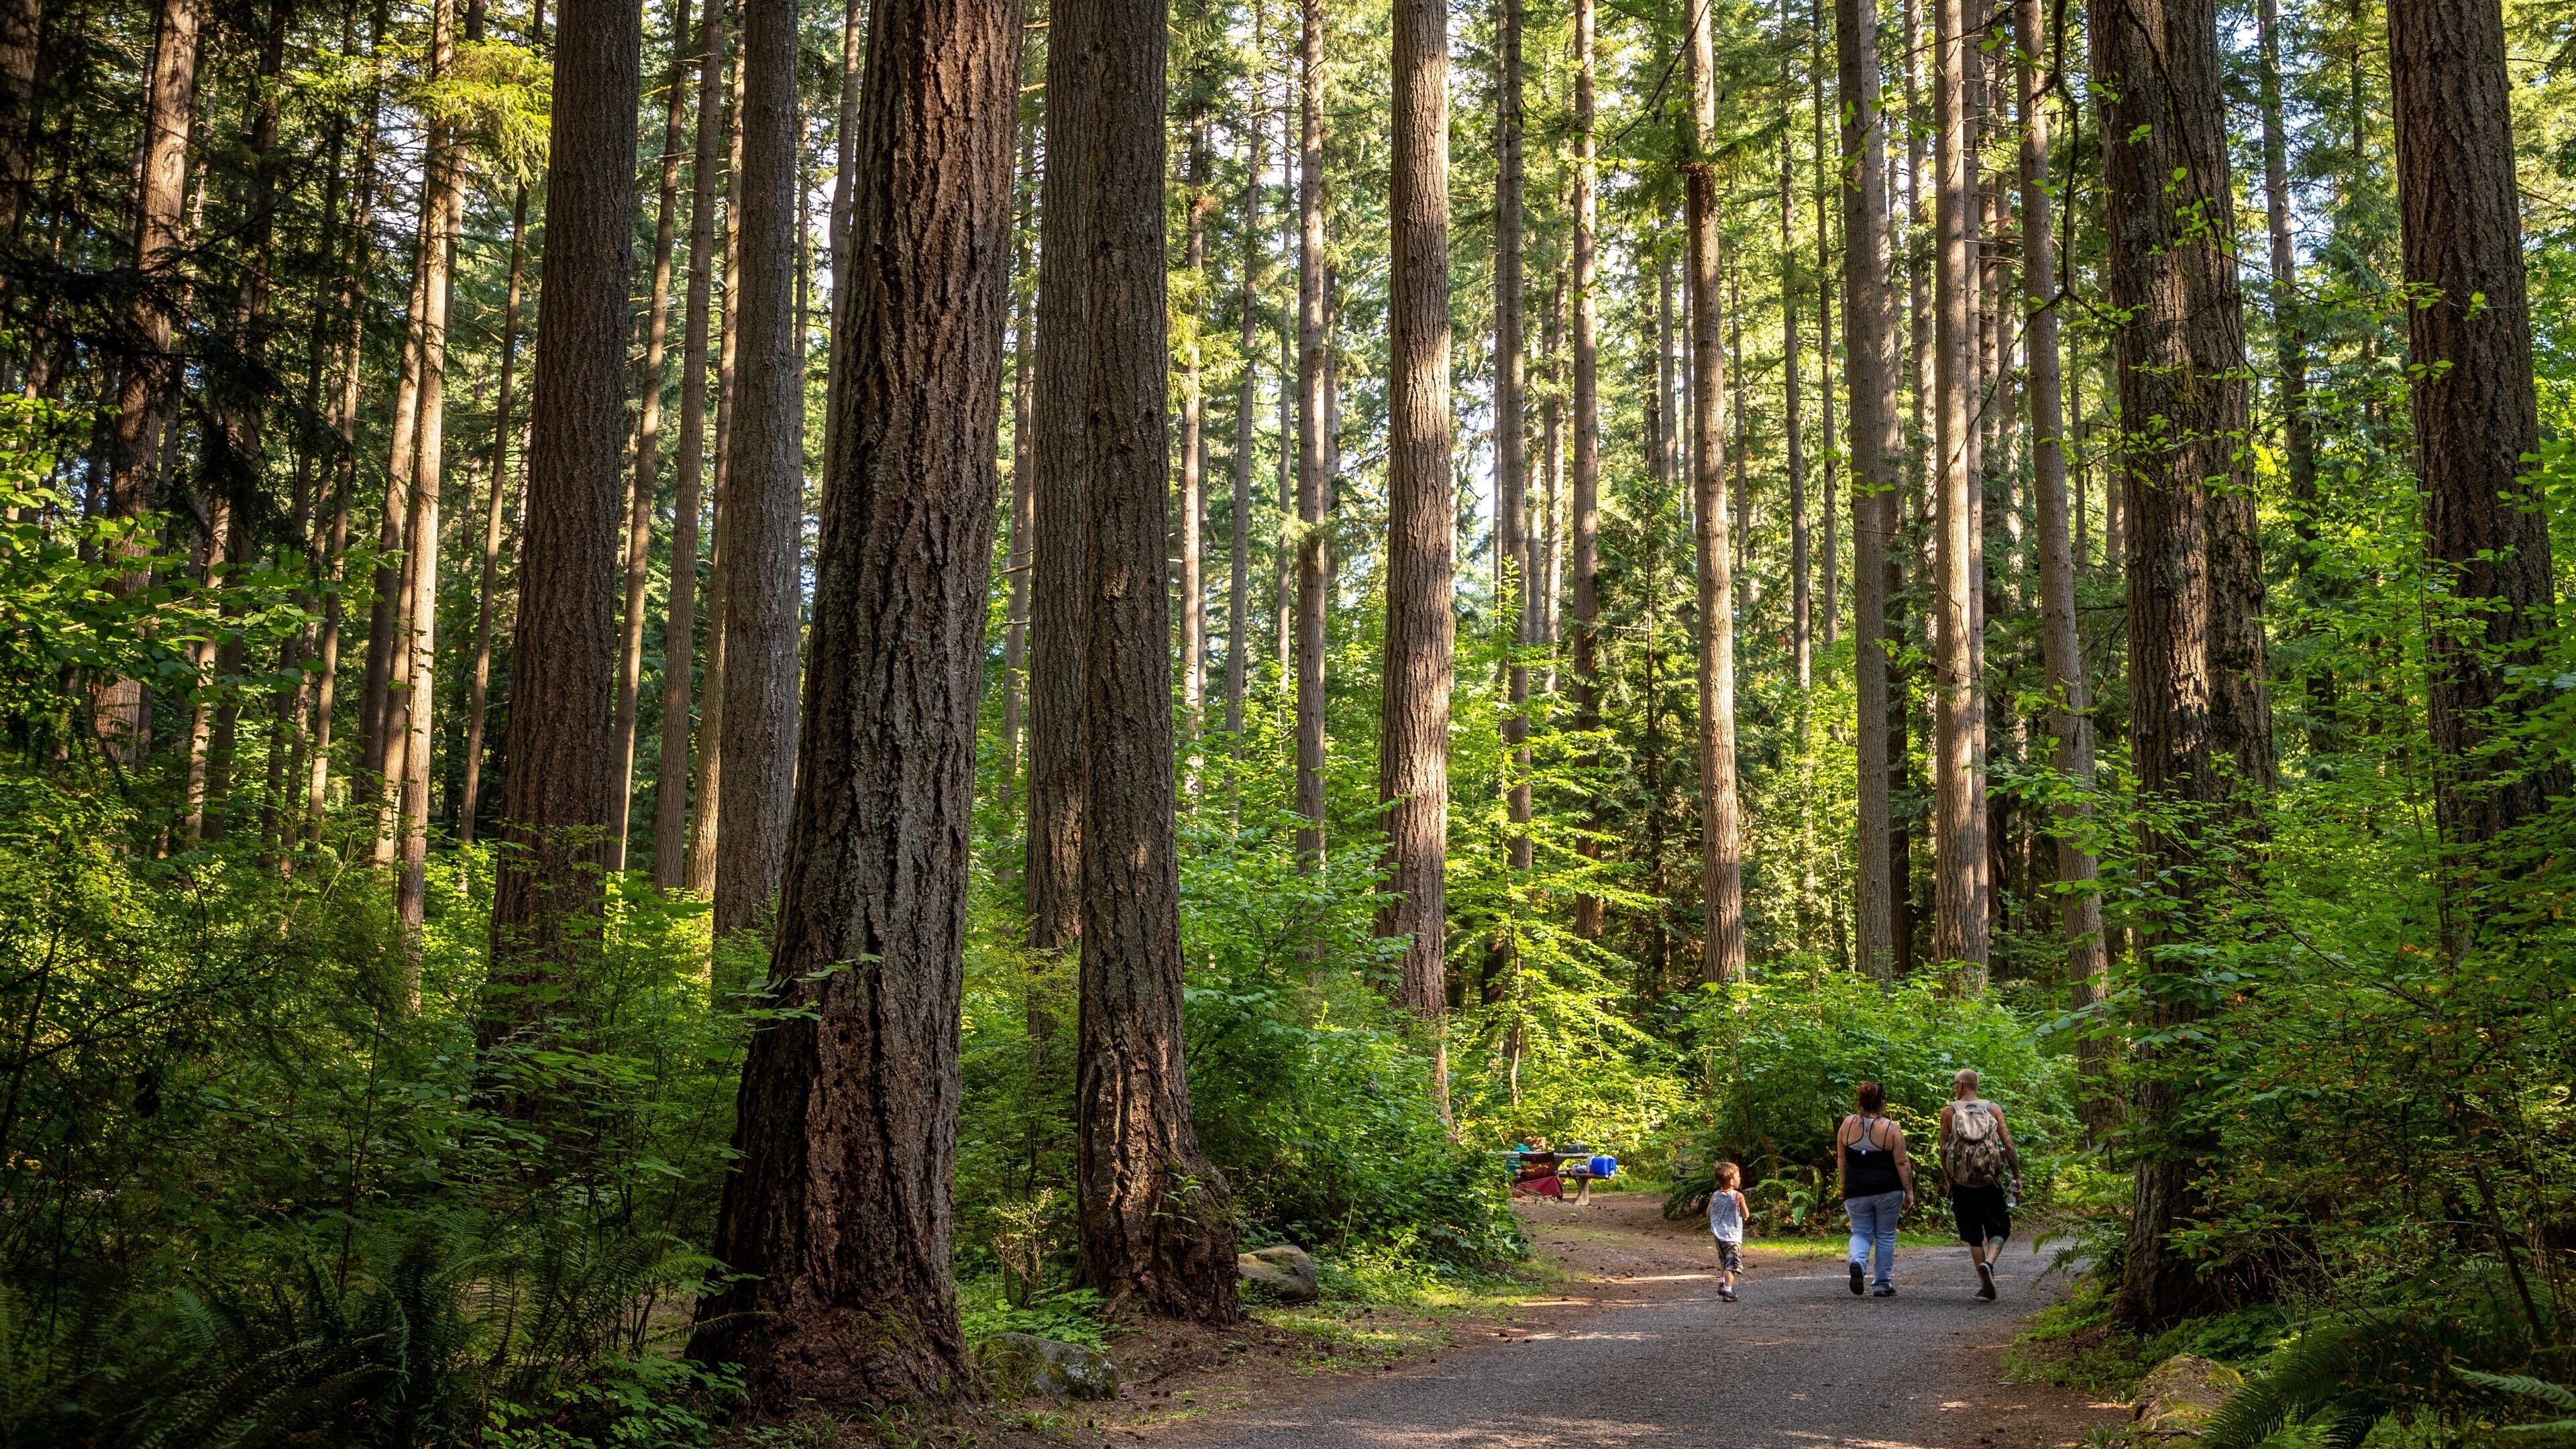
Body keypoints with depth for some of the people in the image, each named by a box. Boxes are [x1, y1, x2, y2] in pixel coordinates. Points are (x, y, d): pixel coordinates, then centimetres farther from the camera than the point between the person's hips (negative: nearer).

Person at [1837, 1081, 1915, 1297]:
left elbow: (1841, 1160, 7)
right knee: (1886, 1236, 10)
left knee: (1861, 1233, 12)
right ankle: (1883, 1284, 14)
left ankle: (1858, 1262, -18)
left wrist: (1845, 1188, 17)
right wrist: (1909, 1192, -2)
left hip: (1856, 1191, 2)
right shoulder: (1891, 1129, -8)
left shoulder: (1848, 1124, 0)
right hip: (1888, 1190, -2)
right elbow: (1902, 1163, -9)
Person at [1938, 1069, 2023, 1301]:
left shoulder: (1949, 1111, 2)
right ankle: (1989, 1263, -17)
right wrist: (2017, 1177, 4)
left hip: (1962, 1184, 0)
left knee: (1973, 1235, 12)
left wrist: (1948, 1180, 13)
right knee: (1999, 1230, 10)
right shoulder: (1993, 1109, 3)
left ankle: (1984, 1284, 9)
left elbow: (1944, 1149, 1)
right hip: (1990, 1183, 0)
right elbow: (2008, 1145, -3)